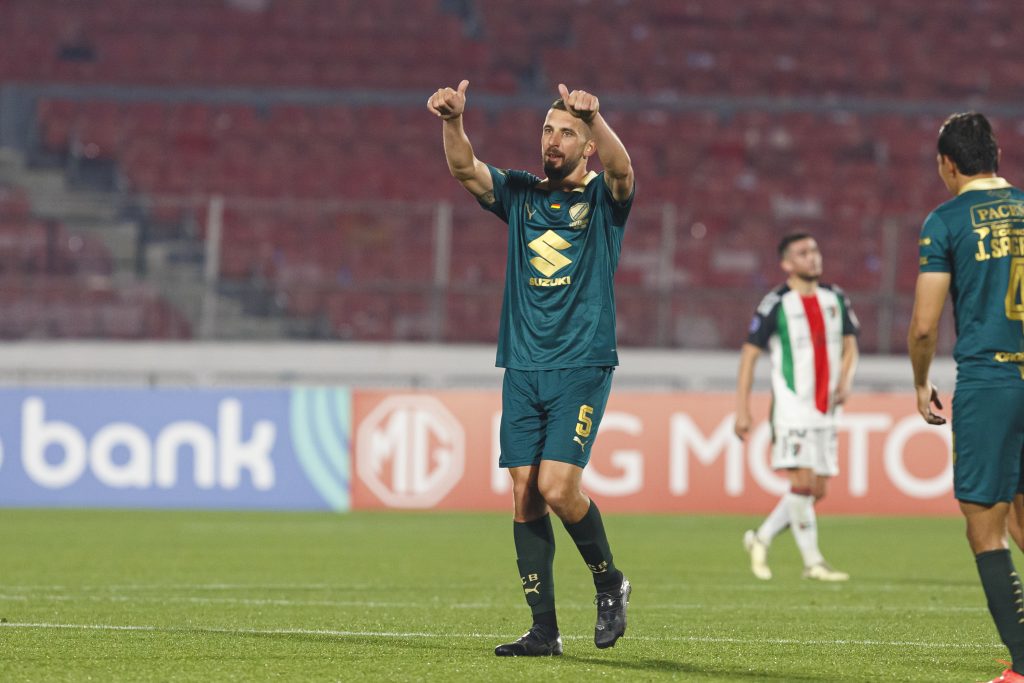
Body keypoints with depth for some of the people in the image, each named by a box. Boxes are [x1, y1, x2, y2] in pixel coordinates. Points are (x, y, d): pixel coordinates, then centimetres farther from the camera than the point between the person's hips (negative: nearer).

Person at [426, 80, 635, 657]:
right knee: (525, 493, 0)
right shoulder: (519, 193, 12)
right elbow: (464, 168, -5)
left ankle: (610, 582, 10)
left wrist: (594, 116, -41)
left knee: (557, 486, -16)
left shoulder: (603, 198, 2)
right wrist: (453, 121, -26)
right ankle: (544, 629, 5)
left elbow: (621, 167, -21)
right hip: (522, 367, 4)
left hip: (582, 367, -4)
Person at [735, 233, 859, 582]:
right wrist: (742, 410, -8)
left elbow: (849, 344, 18)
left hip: (825, 409, 6)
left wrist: (845, 381, -3)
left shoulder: (835, 298, 9)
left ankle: (761, 539, 23)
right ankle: (813, 562, -9)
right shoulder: (776, 304, -7)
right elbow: (749, 354, -4)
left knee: (817, 490, 6)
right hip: (791, 406, -6)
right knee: (803, 481, -15)